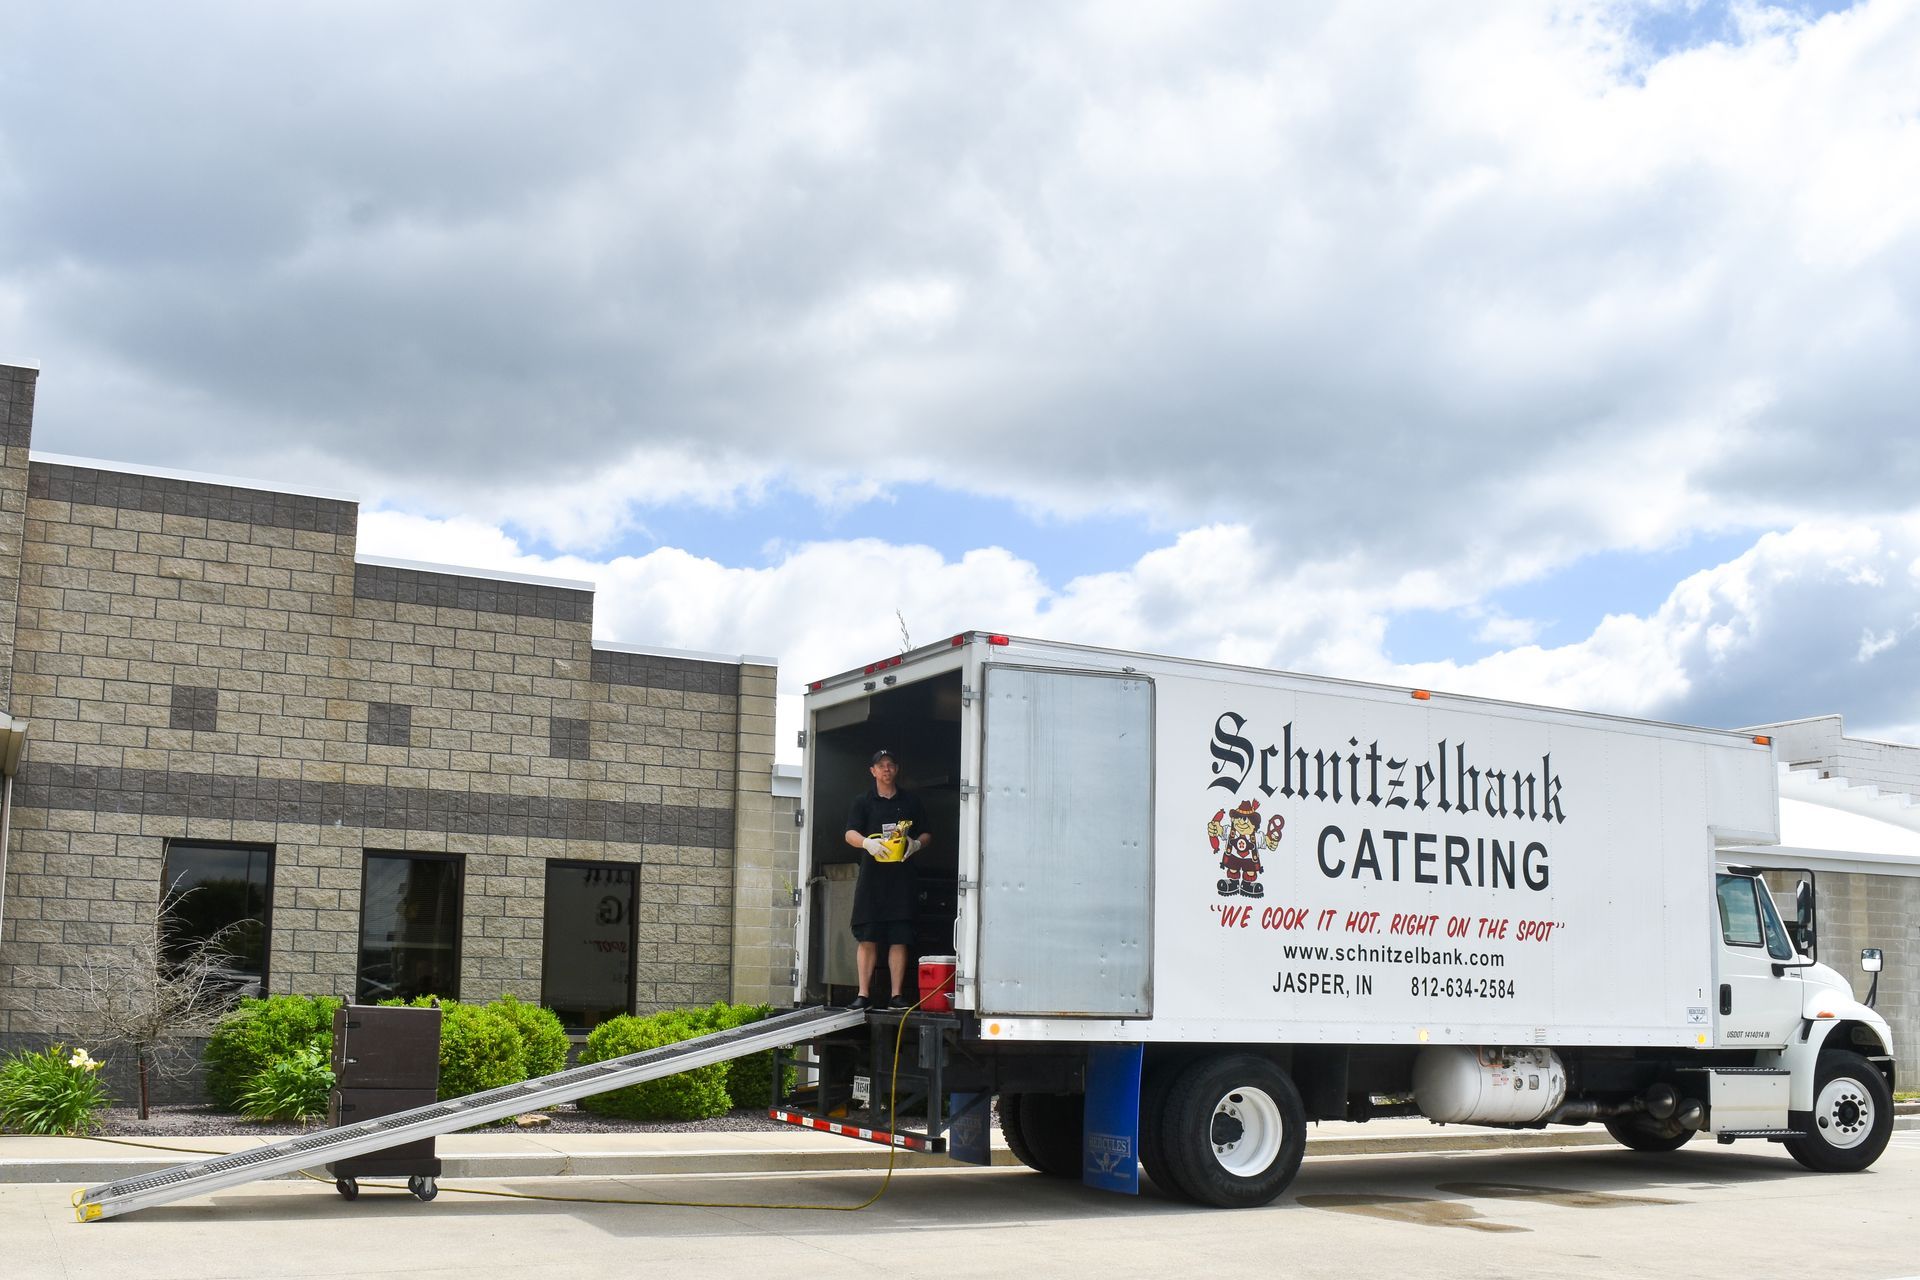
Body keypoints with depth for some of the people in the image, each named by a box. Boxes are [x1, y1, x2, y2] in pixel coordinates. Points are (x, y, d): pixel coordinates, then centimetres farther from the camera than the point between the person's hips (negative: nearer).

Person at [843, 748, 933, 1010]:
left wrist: (916, 844, -7)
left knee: (899, 938, -2)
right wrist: (867, 843, -22)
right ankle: (863, 995, 0)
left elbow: (927, 834, 16)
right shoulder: (863, 802, 10)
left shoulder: (911, 801, 14)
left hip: (901, 874, 1)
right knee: (867, 937, -3)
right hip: (872, 873, -1)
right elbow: (850, 834, -1)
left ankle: (897, 994, 2)